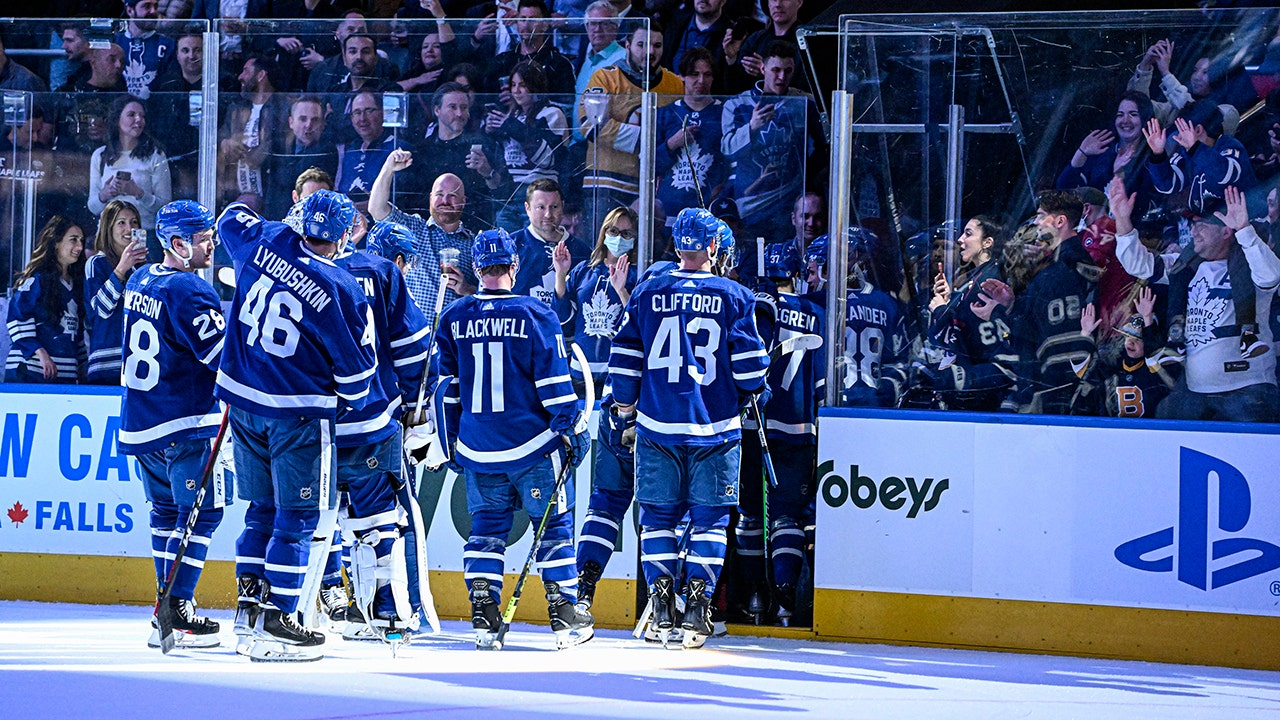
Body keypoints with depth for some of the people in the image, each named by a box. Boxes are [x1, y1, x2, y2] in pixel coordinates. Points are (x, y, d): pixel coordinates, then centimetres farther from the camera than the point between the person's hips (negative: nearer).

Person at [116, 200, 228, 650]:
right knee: (201, 511, -4)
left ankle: (170, 602, 20)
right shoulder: (190, 292, -18)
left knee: (166, 508, 17)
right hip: (187, 424, -9)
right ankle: (175, 613, -10)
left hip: (140, 422, 9)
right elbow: (227, 355, -21)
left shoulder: (140, 281, 10)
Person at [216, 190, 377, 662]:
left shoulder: (264, 242, -4)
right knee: (296, 515, 1)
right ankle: (274, 620, -3)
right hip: (298, 414, -6)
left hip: (243, 399, 6)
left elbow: (232, 218, 20)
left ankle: (249, 603, 17)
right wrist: (347, 404, 14)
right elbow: (358, 364, -6)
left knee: (262, 507, 18)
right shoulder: (341, 291, -16)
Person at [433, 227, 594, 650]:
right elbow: (555, 382, -9)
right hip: (534, 447, -3)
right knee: (554, 525, 7)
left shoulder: (453, 319, 3)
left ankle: (483, 616, 4)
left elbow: (445, 386, 9)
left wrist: (448, 440, 18)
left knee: (487, 526, 13)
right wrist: (571, 431, -1)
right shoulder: (536, 316, -8)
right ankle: (565, 618, 5)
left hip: (477, 450, 3)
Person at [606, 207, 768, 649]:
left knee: (658, 515, 10)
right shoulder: (734, 297, -3)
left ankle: (661, 607, 6)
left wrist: (626, 413, 14)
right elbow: (750, 367, -3)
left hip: (657, 427, 1)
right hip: (715, 429, -1)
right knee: (709, 517, 6)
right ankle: (698, 603, -1)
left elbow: (624, 361, 3)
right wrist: (748, 390, 18)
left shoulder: (648, 293, 1)